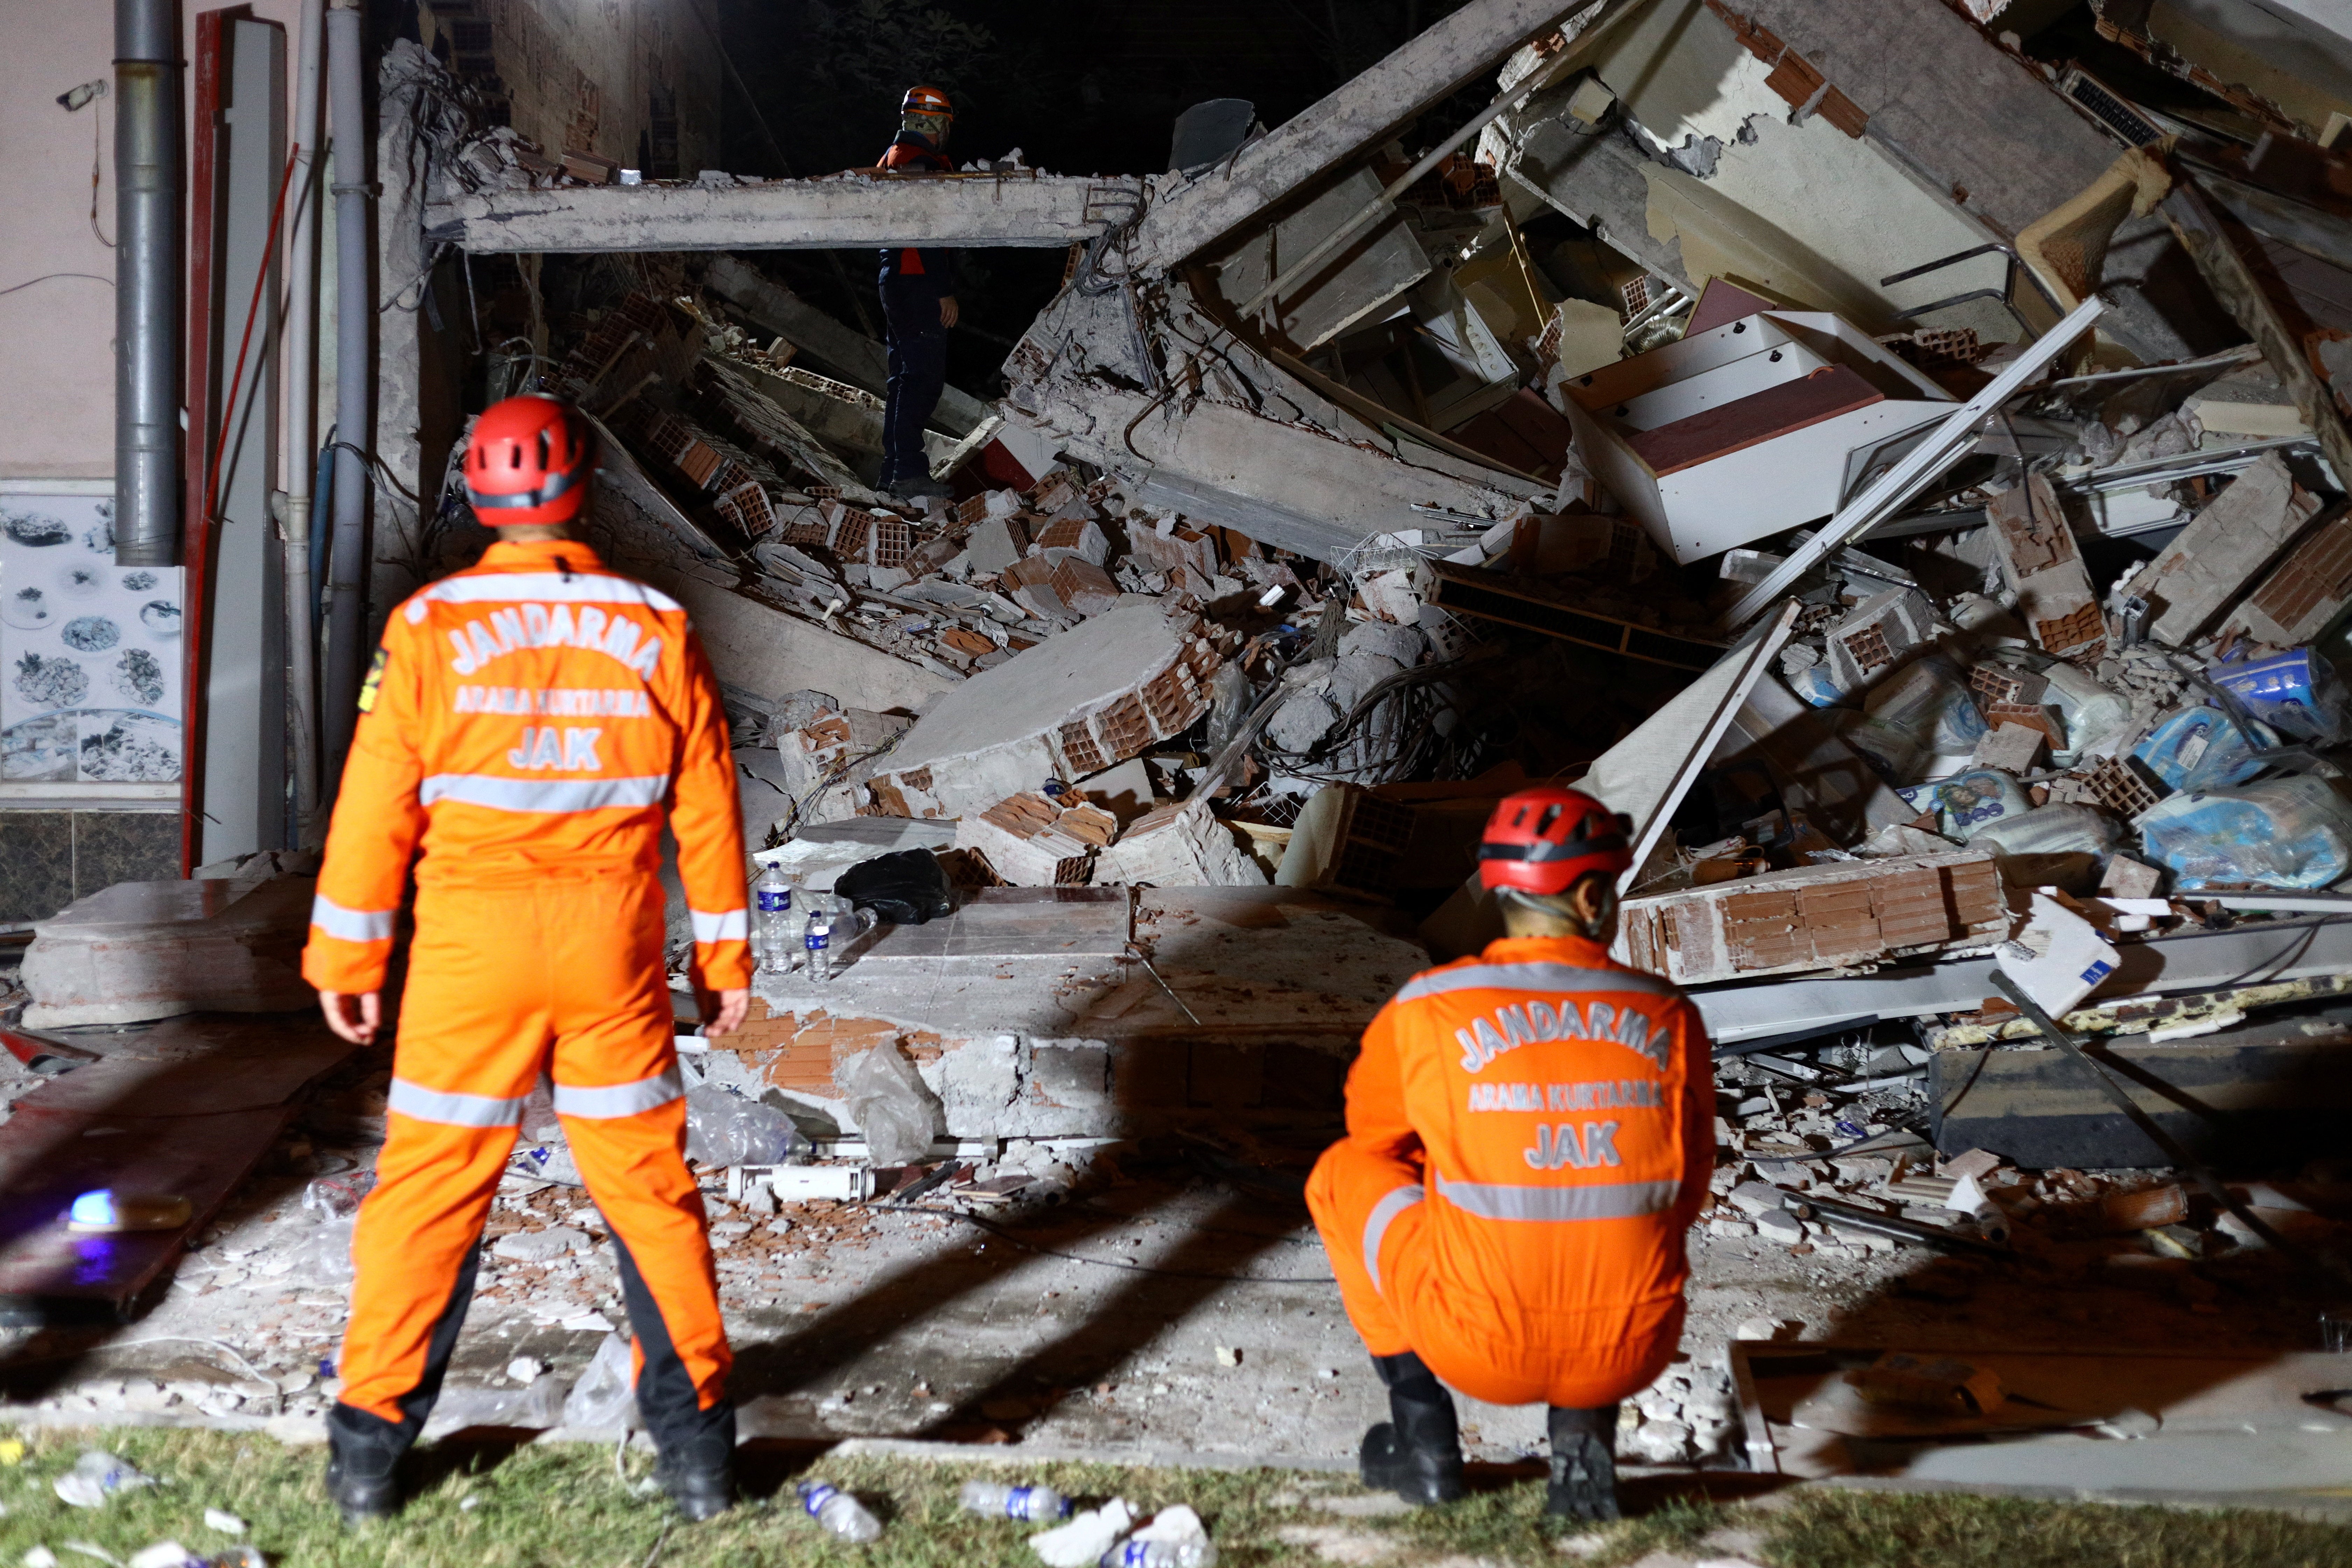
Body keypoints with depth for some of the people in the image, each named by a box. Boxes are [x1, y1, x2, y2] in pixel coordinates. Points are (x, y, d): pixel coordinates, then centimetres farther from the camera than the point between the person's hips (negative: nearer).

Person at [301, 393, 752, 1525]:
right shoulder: (656, 631, -1)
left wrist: (345, 958, 4)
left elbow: (377, 804, -5)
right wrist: (724, 956, 13)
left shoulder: (430, 628, -7)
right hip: (615, 947, 2)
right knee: (650, 1188, 11)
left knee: (428, 1191, 7)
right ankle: (698, 1444, 17)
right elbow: (707, 808, 4)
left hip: (470, 944, -1)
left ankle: (371, 1444, 13)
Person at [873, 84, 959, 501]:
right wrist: (946, 291, -18)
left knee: (906, 376, 15)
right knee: (923, 377, -10)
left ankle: (894, 470, 18)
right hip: (921, 284, -11)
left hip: (895, 276, 11)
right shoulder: (922, 164, -15)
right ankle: (909, 472, -12)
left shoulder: (891, 159, 18)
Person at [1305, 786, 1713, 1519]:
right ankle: (1584, 1436, 16)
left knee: (1340, 1172, 23)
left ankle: (1424, 1431, 21)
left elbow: (1374, 1131, 15)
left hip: (1477, 1346, -2)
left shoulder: (1424, 1011, -6)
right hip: (1633, 1352, 2)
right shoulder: (1670, 1018, -1)